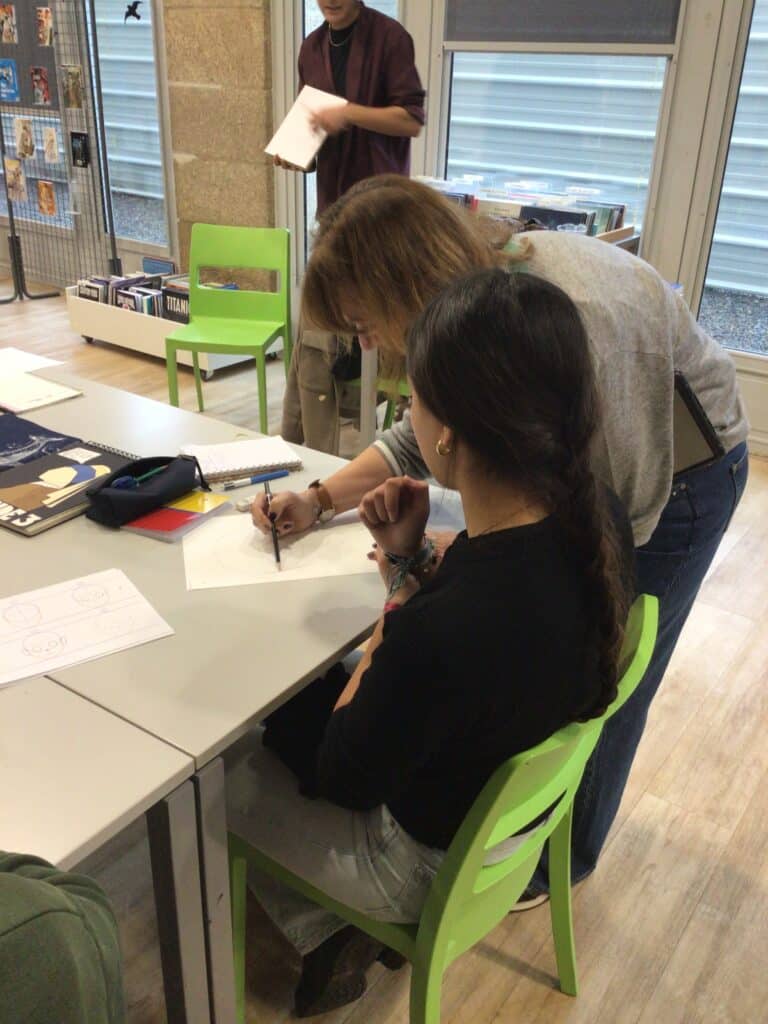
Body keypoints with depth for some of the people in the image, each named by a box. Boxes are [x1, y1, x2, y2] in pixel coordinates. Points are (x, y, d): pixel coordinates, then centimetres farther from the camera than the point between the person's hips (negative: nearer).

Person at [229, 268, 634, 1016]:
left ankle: (331, 934, 26)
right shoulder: (598, 519, -19)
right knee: (287, 699, 21)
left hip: (431, 860, -6)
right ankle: (344, 923, 31)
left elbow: (343, 777, -20)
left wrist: (401, 597, -14)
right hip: (509, 788, 7)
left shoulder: (439, 633, -43)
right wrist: (412, 562, -12)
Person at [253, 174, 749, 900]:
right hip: (587, 463, 7)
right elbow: (423, 435, -1)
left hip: (677, 477, -6)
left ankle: (563, 855, 34)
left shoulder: (578, 326, -41)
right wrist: (321, 500, -9)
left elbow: (626, 513, -30)